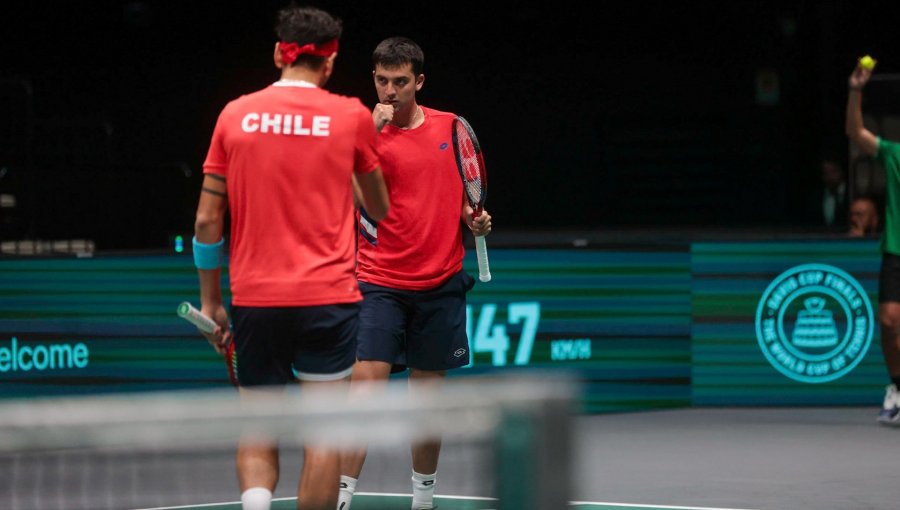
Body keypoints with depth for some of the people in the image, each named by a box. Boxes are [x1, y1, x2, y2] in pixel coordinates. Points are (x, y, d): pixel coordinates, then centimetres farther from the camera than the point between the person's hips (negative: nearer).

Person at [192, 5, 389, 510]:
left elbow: (208, 220, 5)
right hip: (327, 296, -2)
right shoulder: (351, 115, 0)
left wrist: (211, 301, 13)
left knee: (258, 434, 8)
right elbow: (379, 209, 15)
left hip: (255, 298, 2)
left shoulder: (236, 114, 3)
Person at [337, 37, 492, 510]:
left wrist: (473, 219, 0)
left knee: (428, 392, 11)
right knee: (364, 385, -14)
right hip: (379, 282, -3)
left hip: (440, 284, 3)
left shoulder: (450, 128, 6)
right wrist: (373, 131, -26)